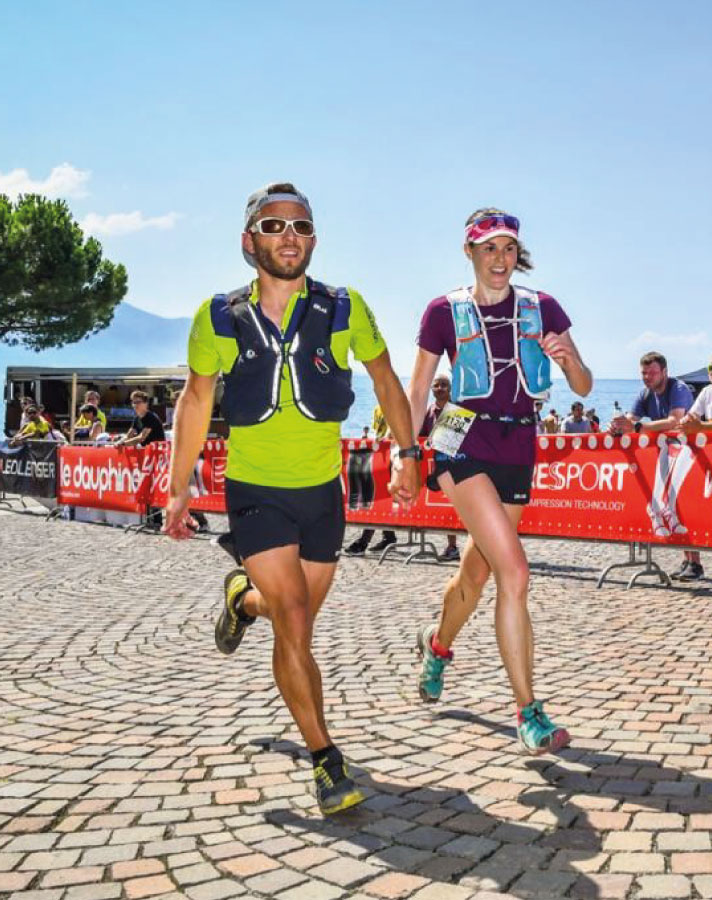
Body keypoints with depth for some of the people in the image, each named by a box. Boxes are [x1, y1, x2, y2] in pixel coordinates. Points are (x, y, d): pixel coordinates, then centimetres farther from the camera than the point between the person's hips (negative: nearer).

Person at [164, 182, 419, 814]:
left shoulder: (344, 310, -6)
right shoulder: (219, 318, -6)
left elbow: (385, 381, 10)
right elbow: (196, 402, 6)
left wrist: (407, 454, 9)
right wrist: (179, 490, 6)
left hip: (322, 490, 2)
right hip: (254, 492, -2)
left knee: (299, 621, 15)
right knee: (293, 624, -13)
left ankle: (244, 599, 50)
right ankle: (328, 762, 0)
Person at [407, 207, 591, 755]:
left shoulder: (542, 308, 5)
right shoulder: (445, 312, 0)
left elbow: (584, 387, 3)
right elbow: (418, 392, 6)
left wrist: (568, 356, -18)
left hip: (519, 451, 4)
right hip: (467, 445, -4)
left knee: (477, 572, 17)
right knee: (514, 572, -18)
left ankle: (438, 645, 48)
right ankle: (529, 713, -12)